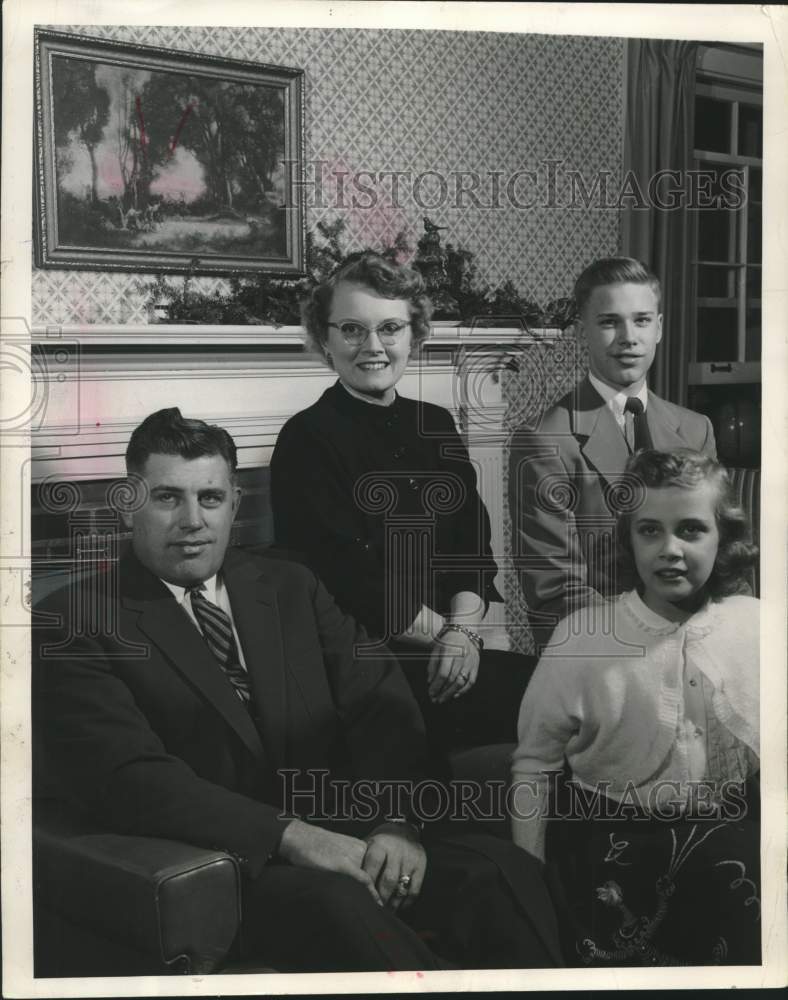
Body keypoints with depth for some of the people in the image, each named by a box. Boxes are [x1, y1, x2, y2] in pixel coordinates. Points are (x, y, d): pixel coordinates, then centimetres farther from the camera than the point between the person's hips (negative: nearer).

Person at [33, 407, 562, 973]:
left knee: (499, 871, -20)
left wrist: (396, 821, -12)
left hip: (351, 834, 5)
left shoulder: (291, 587, 16)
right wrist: (293, 837, -22)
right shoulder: (75, 625, -1)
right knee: (339, 906, -34)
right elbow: (127, 777, -14)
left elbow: (381, 707, 8)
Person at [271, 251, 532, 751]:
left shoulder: (436, 425, 15)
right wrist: (447, 632, -9)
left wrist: (463, 627, -9)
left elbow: (474, 547, 9)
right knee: (531, 689, -23)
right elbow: (354, 583, -11)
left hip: (450, 659, 6)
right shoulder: (307, 439, -4)